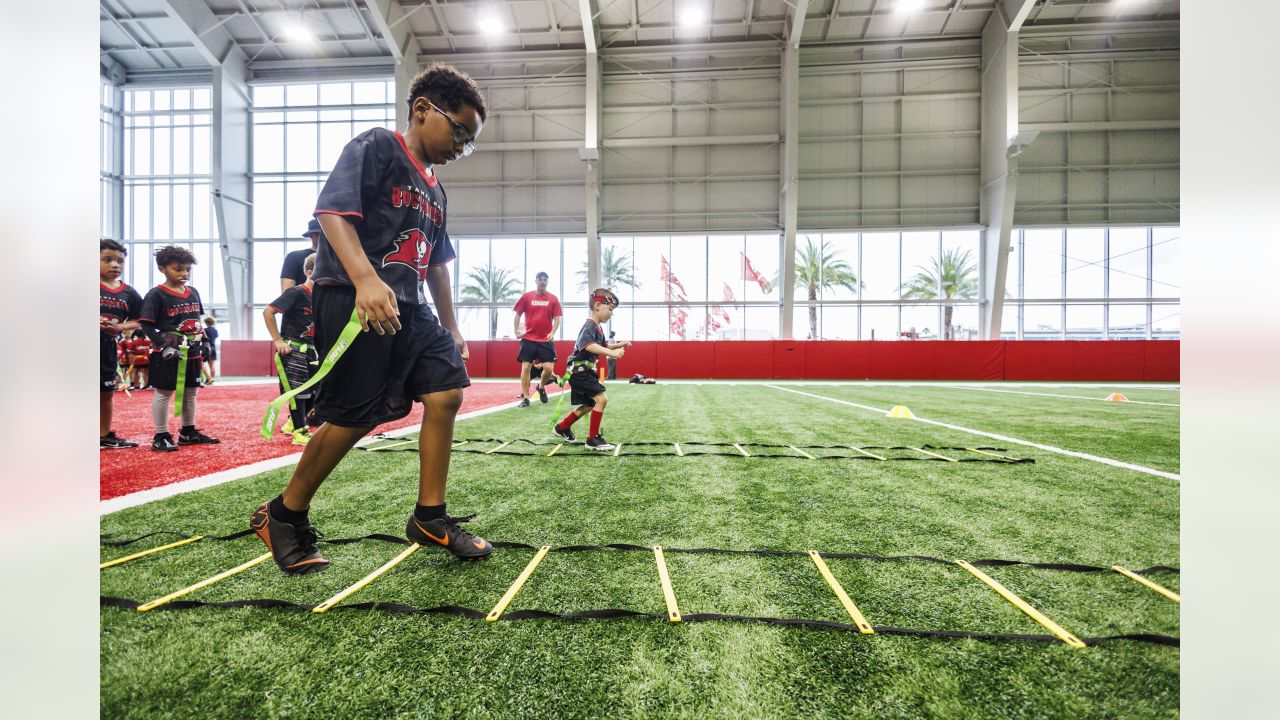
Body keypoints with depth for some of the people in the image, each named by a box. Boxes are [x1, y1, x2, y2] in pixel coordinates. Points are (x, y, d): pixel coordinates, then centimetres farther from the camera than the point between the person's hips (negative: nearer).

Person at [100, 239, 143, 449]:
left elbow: (137, 320, 9)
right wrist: (96, 321, -24)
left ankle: (105, 435, 26)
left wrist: (121, 327, -10)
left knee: (107, 392, 14)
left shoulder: (128, 293, 4)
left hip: (108, 347, 5)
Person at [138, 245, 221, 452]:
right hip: (168, 354, -7)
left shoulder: (193, 292, 11)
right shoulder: (156, 294, -9)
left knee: (190, 392, 14)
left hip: (191, 352, 7)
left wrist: (202, 342, 13)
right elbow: (147, 325, -12)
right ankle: (161, 436, 10)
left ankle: (188, 432, 26)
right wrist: (164, 345, -22)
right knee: (164, 392, 2)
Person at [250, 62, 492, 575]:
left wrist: (450, 327, 22)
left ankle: (429, 518, 10)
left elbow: (435, 263, 24)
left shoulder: (434, 190, 22)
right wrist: (366, 279, -32)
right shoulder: (375, 147, -1)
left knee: (447, 391, -2)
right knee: (355, 416, -6)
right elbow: (332, 209, -16)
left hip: (408, 308, 8)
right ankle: (282, 515, 20)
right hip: (351, 300, -8)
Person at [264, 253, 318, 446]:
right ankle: (299, 432, 7)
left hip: (310, 350, 8)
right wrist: (278, 340, -16)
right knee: (297, 390, -3)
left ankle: (294, 422, 30)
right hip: (292, 350, -7)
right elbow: (268, 312, -16)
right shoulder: (296, 293, -13)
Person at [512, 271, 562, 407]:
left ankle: (541, 387, 25)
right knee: (525, 367, -3)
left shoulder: (553, 299, 4)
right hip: (528, 339, 0)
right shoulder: (526, 296, 5)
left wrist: (552, 332, -12)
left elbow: (557, 319, 3)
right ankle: (525, 397, 7)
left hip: (546, 340, 0)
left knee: (549, 368, -7)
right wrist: (516, 330, -2)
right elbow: (518, 314, 10)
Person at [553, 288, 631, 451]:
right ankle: (593, 438, -9)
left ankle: (562, 428, 38)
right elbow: (588, 345, -40)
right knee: (601, 398, -19)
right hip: (580, 371, -11)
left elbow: (603, 345, 29)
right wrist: (611, 352, -49)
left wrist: (618, 345, 13)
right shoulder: (589, 326, -19)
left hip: (585, 372, 11)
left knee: (589, 404, 21)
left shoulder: (597, 328, 12)